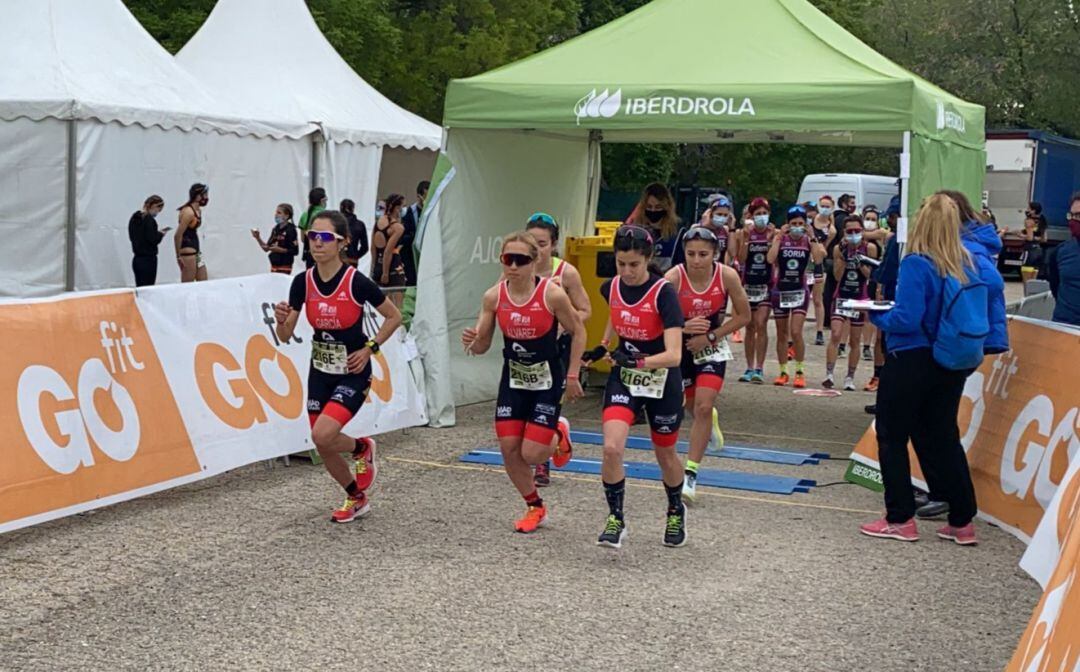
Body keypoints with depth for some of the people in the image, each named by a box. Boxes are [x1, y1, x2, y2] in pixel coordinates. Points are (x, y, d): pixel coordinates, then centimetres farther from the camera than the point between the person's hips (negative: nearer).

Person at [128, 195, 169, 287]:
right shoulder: (149, 220, -15)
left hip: (136, 259, 8)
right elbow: (153, 240, -19)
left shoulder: (134, 218, 10)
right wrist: (161, 234, 2)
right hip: (148, 259, -8)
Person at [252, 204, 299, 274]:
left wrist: (280, 249, -21)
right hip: (274, 266, 7)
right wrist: (258, 238, 1)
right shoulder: (276, 229, 11)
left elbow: (295, 250, -13)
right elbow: (266, 248, 14)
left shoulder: (290, 230, -9)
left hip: (284, 268, -7)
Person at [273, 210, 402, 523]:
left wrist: (369, 348, -12)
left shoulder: (356, 282, -18)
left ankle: (362, 448, 11)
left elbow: (394, 317, -5)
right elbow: (286, 336, -2)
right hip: (320, 372, 5)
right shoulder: (303, 282, -5)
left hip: (353, 373, -5)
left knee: (322, 435, -23)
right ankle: (357, 499, 34)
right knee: (324, 448, 9)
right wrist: (281, 319, -23)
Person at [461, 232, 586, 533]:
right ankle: (535, 507, 24)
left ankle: (559, 435, 29)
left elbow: (578, 332, -6)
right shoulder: (493, 297, -9)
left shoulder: (552, 294, -19)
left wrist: (572, 375, -6)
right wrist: (471, 342, -25)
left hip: (547, 380, -4)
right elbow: (482, 345, -2)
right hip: (513, 379, 4)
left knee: (531, 454, -8)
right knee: (509, 449, 0)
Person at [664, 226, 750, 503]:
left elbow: (744, 316, -8)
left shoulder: (727, 276, -21)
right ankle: (711, 420, 58)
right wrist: (683, 327, -40)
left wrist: (710, 336, -17)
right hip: (682, 347, 1)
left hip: (712, 349, -1)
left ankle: (690, 474, -6)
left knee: (703, 407, -15)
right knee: (692, 406, 19)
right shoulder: (674, 277, -24)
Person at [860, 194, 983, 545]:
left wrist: (877, 315, -5)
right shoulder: (967, 265, 1)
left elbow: (906, 320, -23)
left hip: (910, 362, -6)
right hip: (950, 365, 6)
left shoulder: (917, 265, -19)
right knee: (943, 438, 14)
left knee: (892, 438, 8)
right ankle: (962, 521, 16)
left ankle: (900, 520, 11)